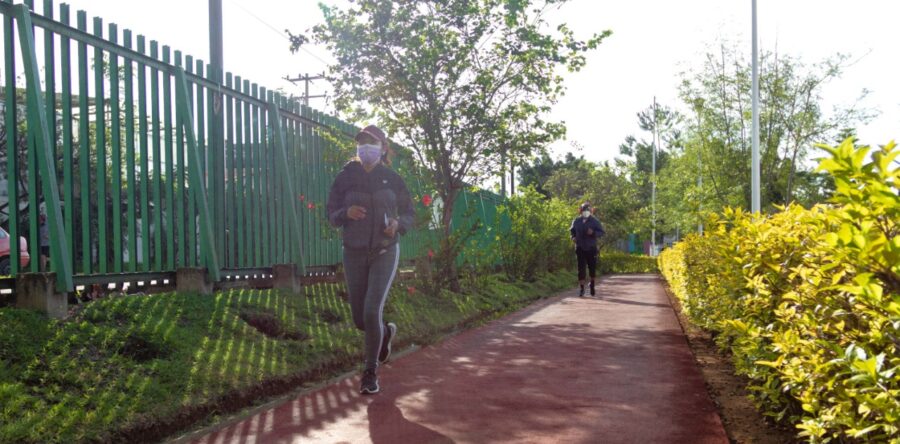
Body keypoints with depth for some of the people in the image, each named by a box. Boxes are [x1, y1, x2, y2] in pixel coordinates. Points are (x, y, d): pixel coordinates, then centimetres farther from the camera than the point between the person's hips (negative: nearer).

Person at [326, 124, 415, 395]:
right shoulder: (345, 178, 0)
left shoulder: (392, 179, -1)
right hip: (354, 253, 2)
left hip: (384, 253, -2)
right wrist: (346, 212, -19)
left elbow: (409, 213, 7)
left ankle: (370, 373, 2)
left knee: (372, 312, -15)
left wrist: (398, 224, -15)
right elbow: (331, 215, 4)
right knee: (360, 318, 7)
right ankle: (386, 332, 43)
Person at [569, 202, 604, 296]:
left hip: (591, 248, -1)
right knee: (581, 268, -3)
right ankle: (582, 289, -1)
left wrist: (593, 233, -21)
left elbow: (601, 232, -2)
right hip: (580, 248, 1)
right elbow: (572, 230, 20)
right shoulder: (576, 221, 3)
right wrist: (573, 237, 0)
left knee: (592, 267, 6)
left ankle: (592, 284, 32)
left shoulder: (594, 221, -2)